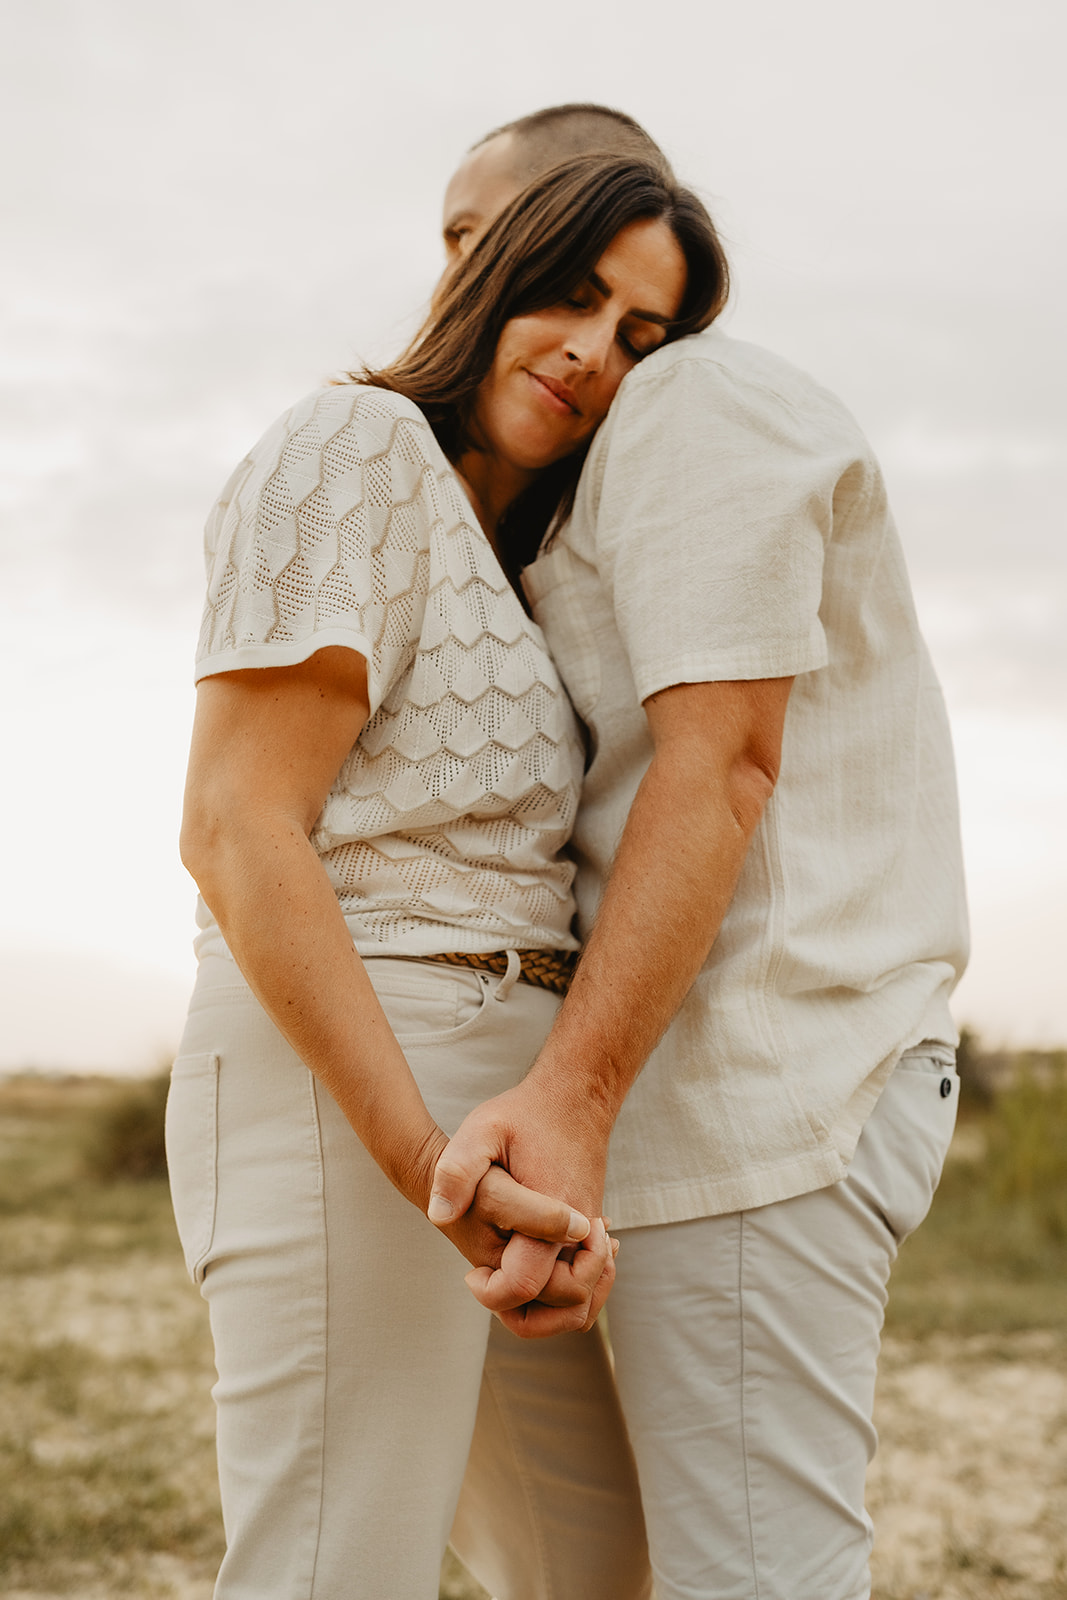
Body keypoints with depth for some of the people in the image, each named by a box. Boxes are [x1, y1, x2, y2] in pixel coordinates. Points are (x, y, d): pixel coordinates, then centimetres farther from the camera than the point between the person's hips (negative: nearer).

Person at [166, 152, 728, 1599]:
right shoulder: (361, 445, -6)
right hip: (348, 1101, -10)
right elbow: (234, 831, -17)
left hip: (466, 1124, 10)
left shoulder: (491, 551, 22)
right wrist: (432, 1167, -24)